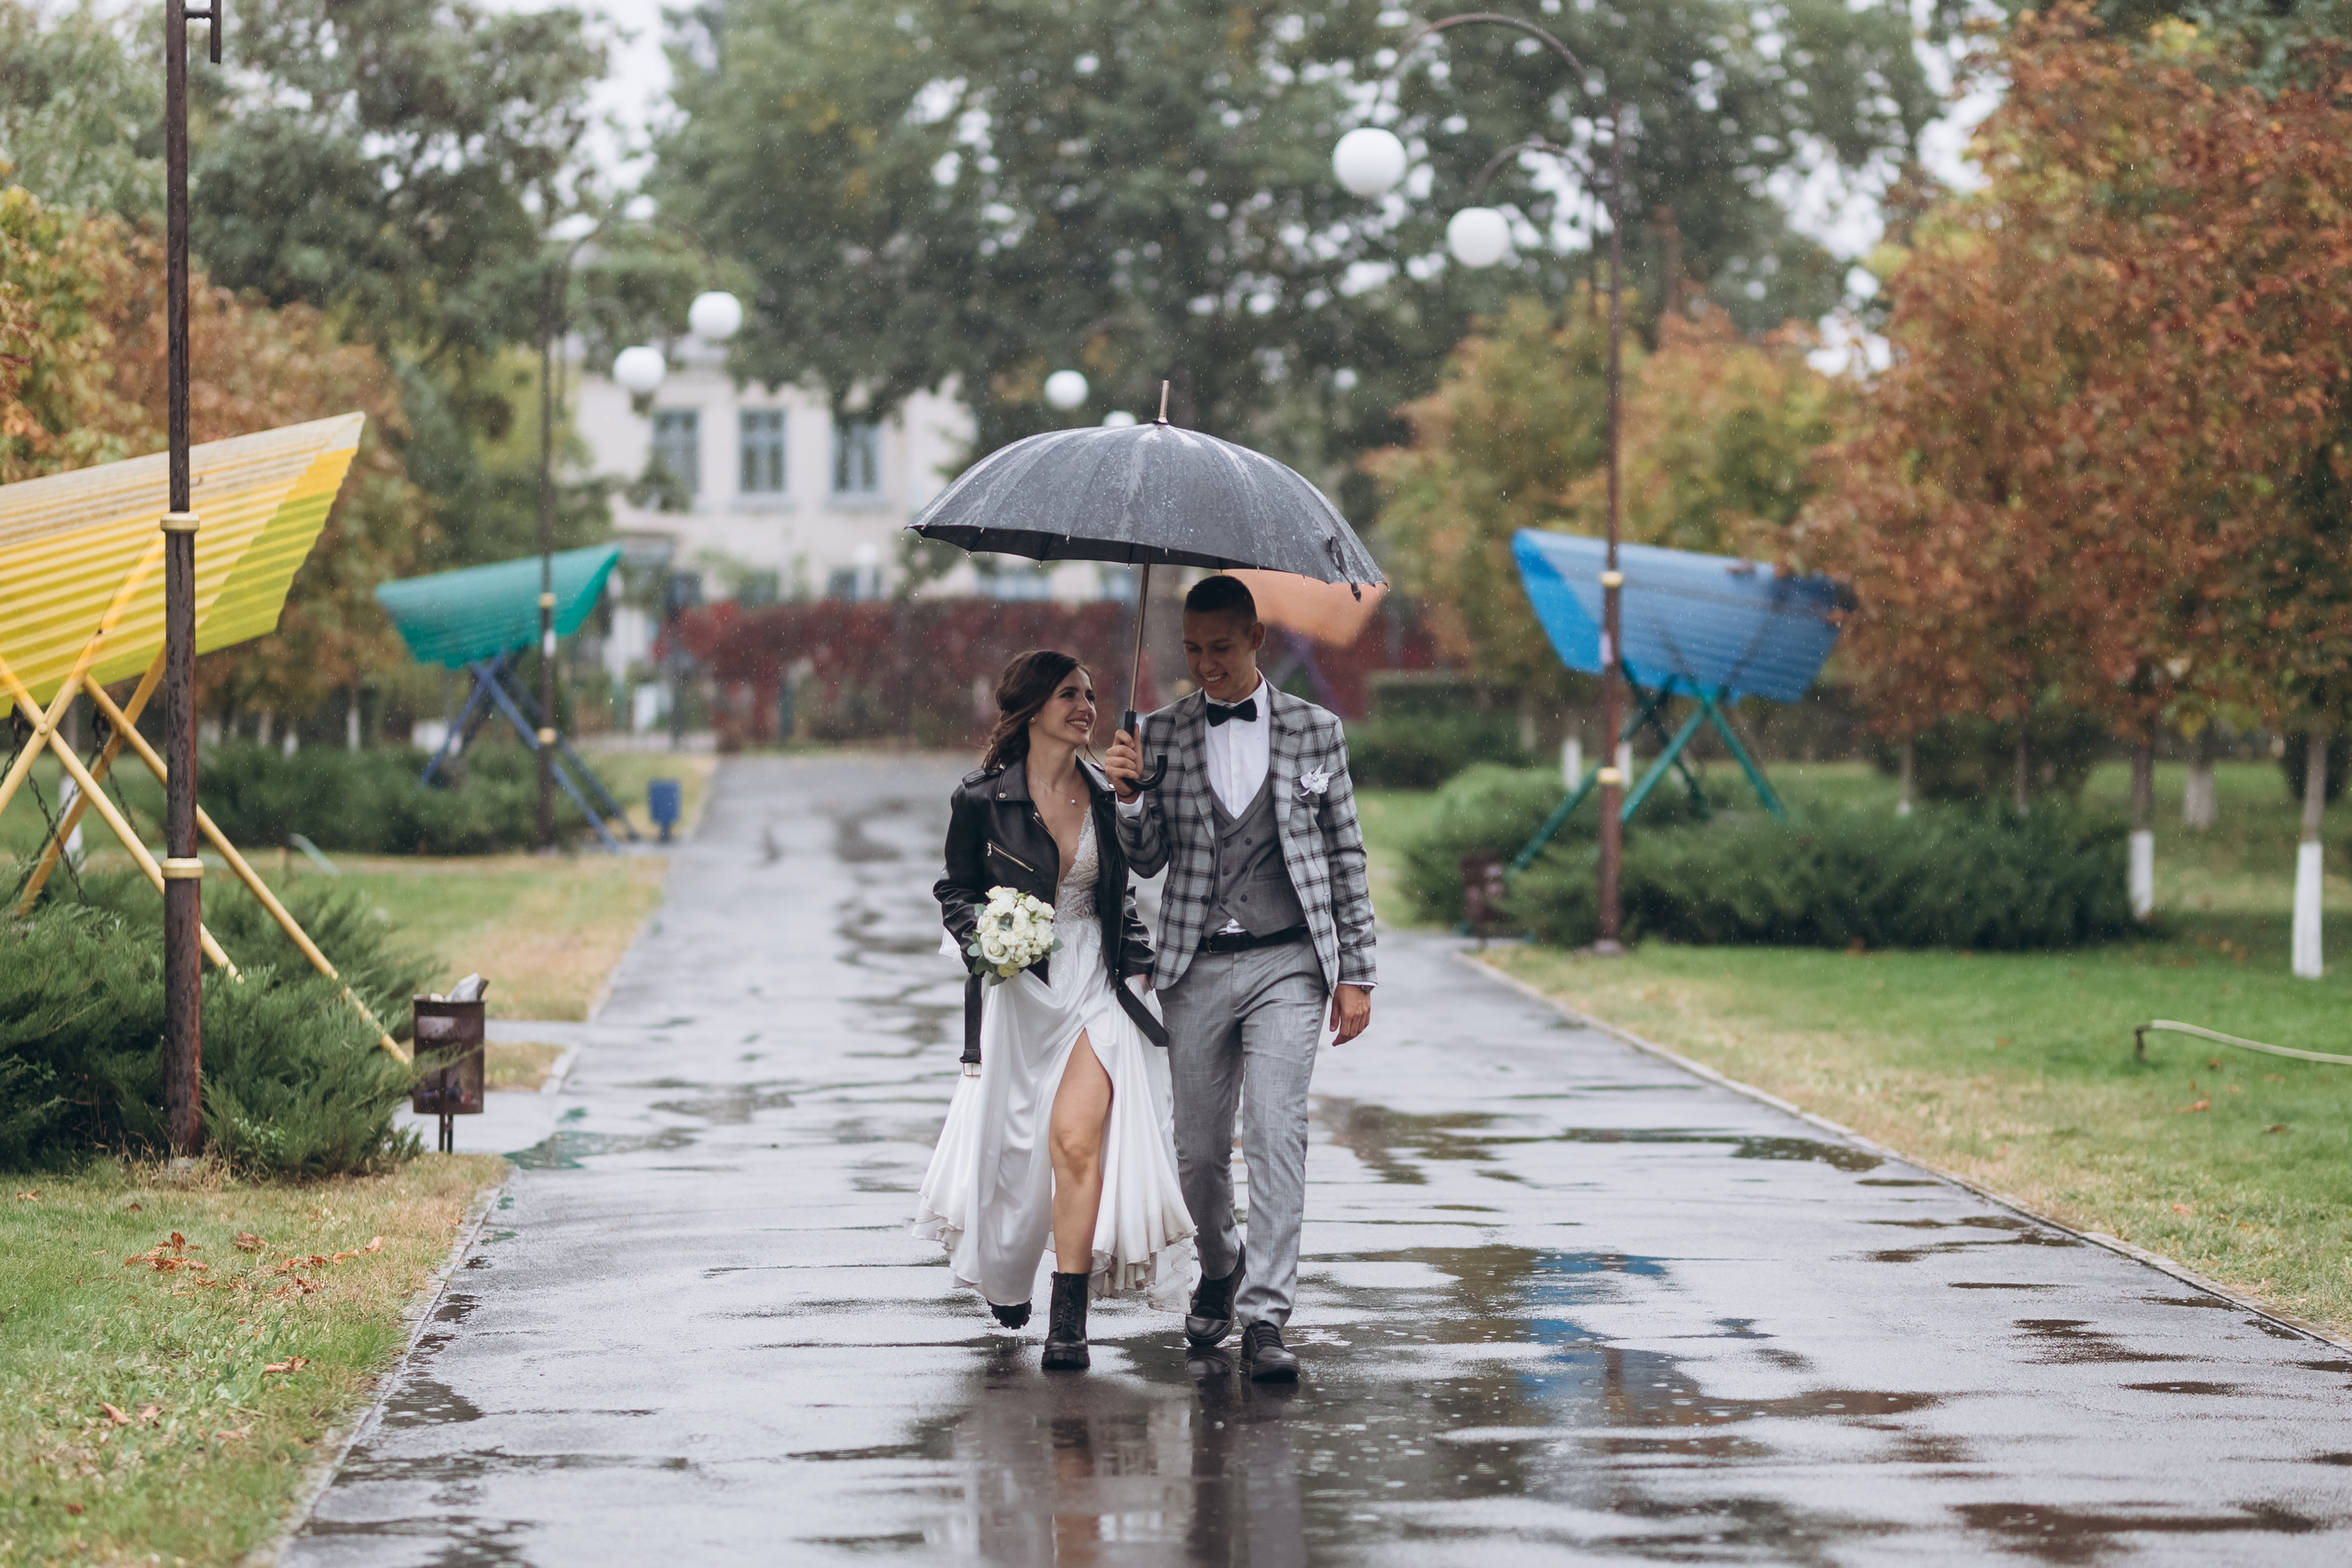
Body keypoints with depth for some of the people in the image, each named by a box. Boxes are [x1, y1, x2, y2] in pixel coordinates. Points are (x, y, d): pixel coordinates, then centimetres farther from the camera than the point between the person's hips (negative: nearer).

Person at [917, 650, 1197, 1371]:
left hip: (1094, 986, 1)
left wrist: (1140, 954, 7)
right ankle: (1003, 1274, 41)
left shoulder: (1107, 797, 5)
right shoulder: (982, 799, -3)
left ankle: (1068, 1318, -12)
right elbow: (956, 890, 8)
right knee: (1011, 1144, 10)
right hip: (1019, 988, -1)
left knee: (1076, 1137, -16)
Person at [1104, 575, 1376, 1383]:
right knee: (1198, 1146, 7)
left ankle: (1265, 1316, -15)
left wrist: (1355, 974, 3)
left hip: (1287, 962, -2)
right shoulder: (1163, 732, 6)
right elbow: (1148, 859, 6)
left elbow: (1345, 855, 7)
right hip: (1197, 967, 2)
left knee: (1275, 1132, -15)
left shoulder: (1315, 730, 4)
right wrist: (1130, 796, -15)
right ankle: (1220, 1269, 35)